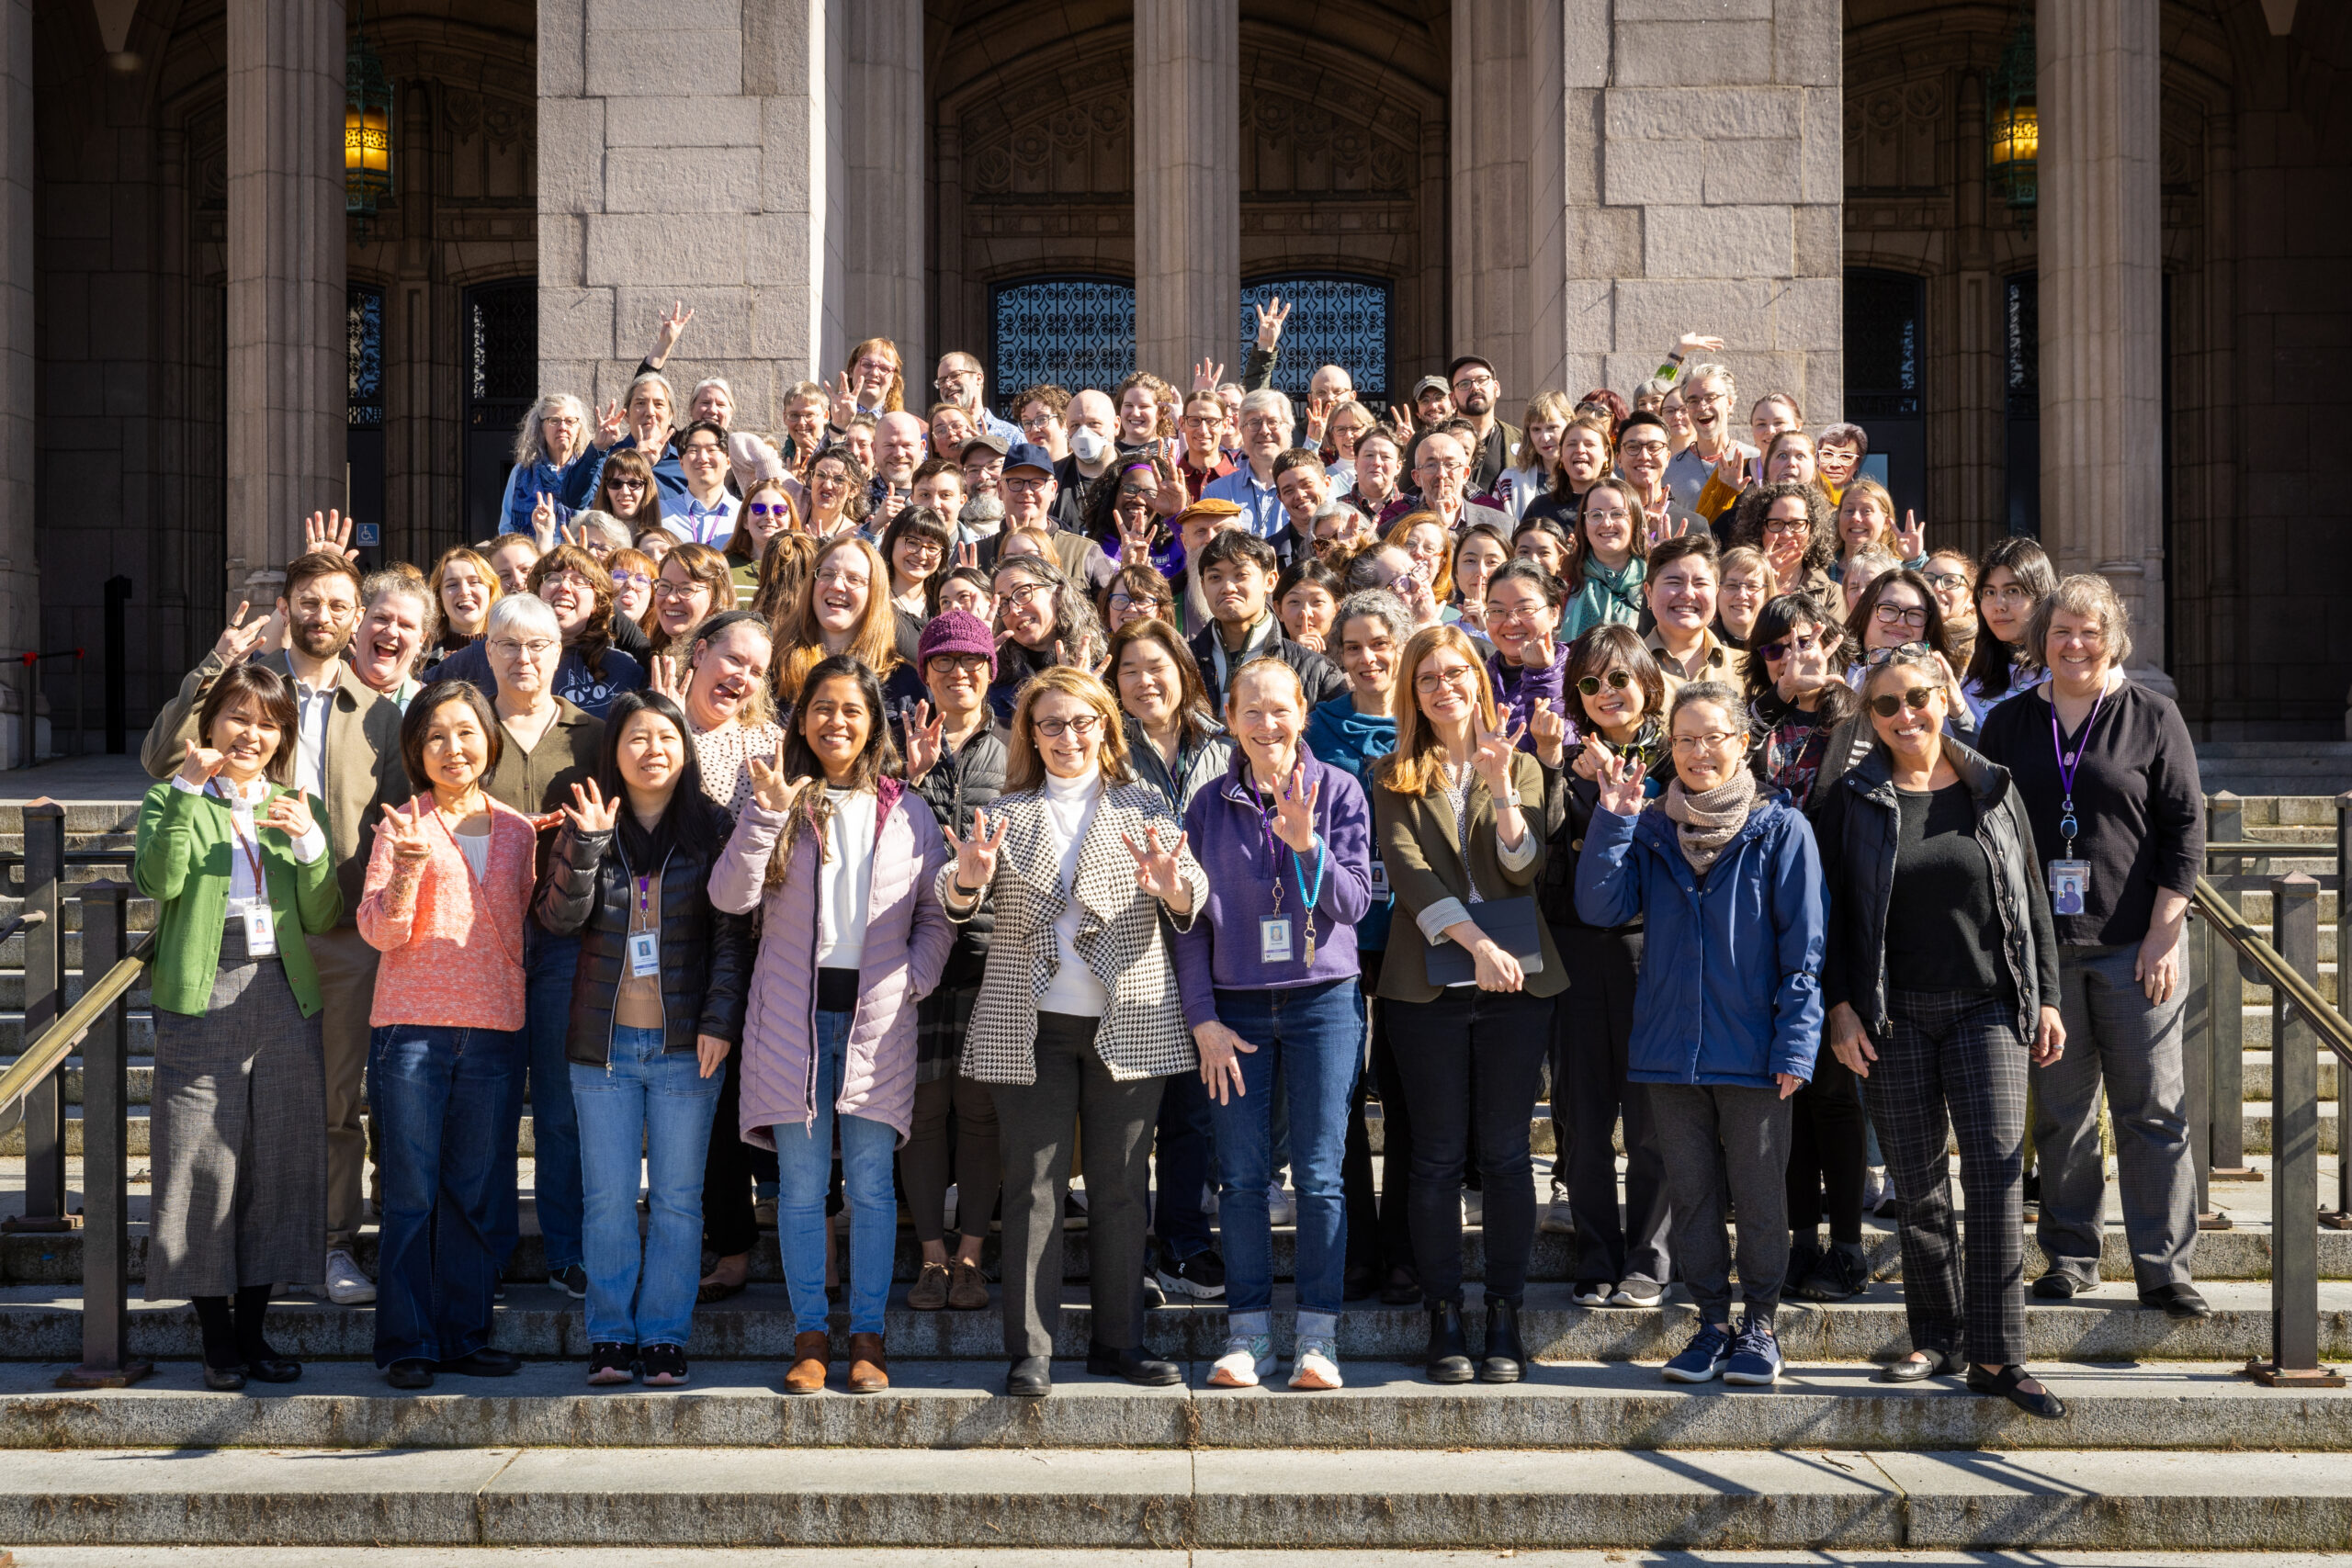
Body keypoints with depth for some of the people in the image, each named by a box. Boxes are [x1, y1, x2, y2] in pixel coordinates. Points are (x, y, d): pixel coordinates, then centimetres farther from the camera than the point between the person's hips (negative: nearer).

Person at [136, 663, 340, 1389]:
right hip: (203, 997, -3)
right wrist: (187, 791, -19)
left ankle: (254, 1330, 15)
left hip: (284, 996, 3)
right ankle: (217, 1337, 7)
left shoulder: (298, 808, 15)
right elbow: (158, 879, -15)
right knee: (203, 1163, -3)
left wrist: (309, 844, -10)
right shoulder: (173, 800, 7)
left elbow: (323, 919, 5)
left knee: (277, 1161, 5)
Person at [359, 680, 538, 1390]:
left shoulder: (517, 830, 11)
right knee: (412, 1194, 0)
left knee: (477, 1194, 8)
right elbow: (379, 931, -6)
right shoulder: (404, 826, 0)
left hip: (495, 1032, 3)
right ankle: (406, 1344, 8)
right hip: (413, 1028, -3)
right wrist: (409, 870, -22)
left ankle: (464, 1333, 17)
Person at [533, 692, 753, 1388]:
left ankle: (665, 1334, 12)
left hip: (686, 1043, -1)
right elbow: (559, 917, -5)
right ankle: (611, 1335, 13)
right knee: (607, 1198, 4)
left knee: (677, 1198, 4)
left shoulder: (712, 828, 2)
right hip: (604, 1042, 1)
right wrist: (587, 844, -19)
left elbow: (733, 933, 0)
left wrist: (720, 1019, -10)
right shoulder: (587, 825, 6)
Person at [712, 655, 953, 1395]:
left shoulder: (907, 810, 7)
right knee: (802, 1183, 3)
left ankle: (867, 1335, 11)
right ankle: (809, 1333, 12)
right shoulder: (778, 806, 5)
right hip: (793, 1013, 0)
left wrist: (912, 978, -4)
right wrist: (767, 812, -17)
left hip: (876, 1015, 0)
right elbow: (731, 896, -8)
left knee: (870, 1184, 3)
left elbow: (938, 912, 10)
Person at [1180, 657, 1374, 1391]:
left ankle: (1318, 1337, 5)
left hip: (1323, 1000, -1)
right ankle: (1248, 1333, 9)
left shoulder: (1338, 791, 1)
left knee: (1319, 1173, -1)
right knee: (1241, 1176, 1)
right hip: (1236, 1006, 1)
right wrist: (1203, 1018, -2)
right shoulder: (1210, 805, 6)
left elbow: (1353, 901, -3)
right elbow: (1192, 918, 6)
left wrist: (1306, 843, -20)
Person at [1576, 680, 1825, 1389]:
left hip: (1751, 1050, -3)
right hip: (1670, 1047, 3)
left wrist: (1796, 1044, -10)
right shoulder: (1651, 830, 8)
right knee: (1690, 1193, 10)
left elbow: (1803, 946, -4)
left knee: (1759, 1194, 5)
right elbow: (1599, 905, -5)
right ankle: (1711, 1321, 22)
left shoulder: (1780, 828, -2)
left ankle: (1760, 1324, 20)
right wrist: (1613, 816, -12)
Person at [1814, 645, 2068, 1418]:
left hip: (1986, 1007, 0)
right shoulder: (1853, 801, 4)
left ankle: (1996, 1355, -7)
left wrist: (2045, 997, 6)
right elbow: (1829, 912, 3)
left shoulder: (1991, 790, 7)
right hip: (1893, 1016, 0)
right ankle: (1935, 1336, 17)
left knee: (1997, 1169, -9)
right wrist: (1839, 1006, -5)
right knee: (1918, 1180, 5)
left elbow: (2029, 898, 11)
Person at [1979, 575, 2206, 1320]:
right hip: (2039, 945, 2)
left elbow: (2185, 826, 1)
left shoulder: (2152, 717, 3)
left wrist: (2164, 933, -7)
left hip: (2132, 946, -2)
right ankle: (2069, 1257, 16)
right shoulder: (2009, 723, 9)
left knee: (2154, 1110, -2)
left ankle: (2165, 1267, 3)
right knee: (2061, 1112, 6)